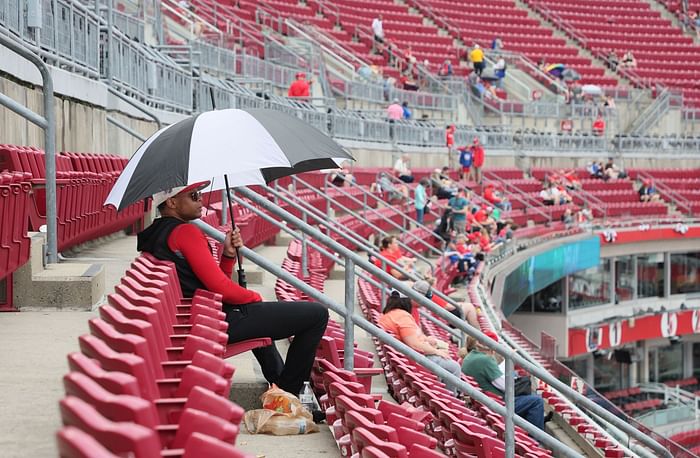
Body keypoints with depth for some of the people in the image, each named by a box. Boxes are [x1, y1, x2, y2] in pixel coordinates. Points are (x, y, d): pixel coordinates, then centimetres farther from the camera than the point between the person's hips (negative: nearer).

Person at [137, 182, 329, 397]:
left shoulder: (155, 237, 15)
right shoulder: (185, 232, -16)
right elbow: (222, 288, -20)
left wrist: (228, 255, 3)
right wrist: (255, 297, -3)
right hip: (223, 322, -11)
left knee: (260, 317, 43)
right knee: (317, 314, -8)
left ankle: (278, 382, 52)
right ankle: (288, 393, 4)